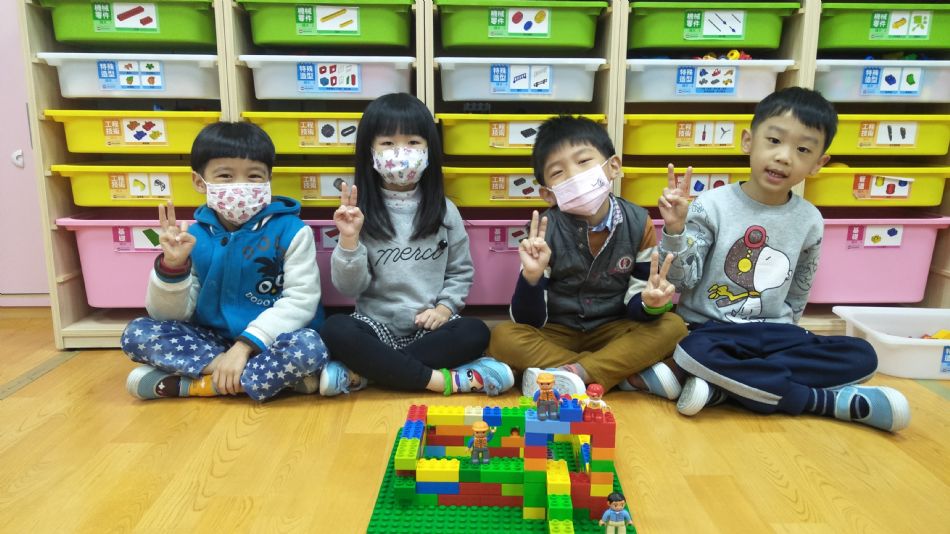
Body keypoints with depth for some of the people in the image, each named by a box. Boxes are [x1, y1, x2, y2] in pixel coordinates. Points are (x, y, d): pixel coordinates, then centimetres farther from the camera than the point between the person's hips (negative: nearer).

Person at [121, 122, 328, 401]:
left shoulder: (291, 230, -9)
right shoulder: (194, 236, 0)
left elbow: (301, 300, -16)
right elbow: (168, 315, 0)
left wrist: (246, 344, -22)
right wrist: (172, 265, -19)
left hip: (268, 341, -3)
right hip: (213, 339, 4)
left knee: (309, 348, -34)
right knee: (137, 333, -14)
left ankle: (189, 384, -18)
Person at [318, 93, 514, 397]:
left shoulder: (444, 211, 3)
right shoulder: (361, 213, -2)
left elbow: (462, 271, 10)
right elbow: (349, 287, -5)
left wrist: (445, 307, -7)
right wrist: (349, 239, -19)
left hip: (430, 328, 2)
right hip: (377, 327, -1)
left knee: (476, 333, -28)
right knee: (335, 330, -31)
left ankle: (361, 374, -24)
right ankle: (441, 380, -27)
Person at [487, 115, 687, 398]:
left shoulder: (638, 223, -9)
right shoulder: (546, 230, -14)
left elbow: (635, 308, -5)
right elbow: (528, 320, -14)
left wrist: (650, 302, -29)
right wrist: (532, 276, -33)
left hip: (613, 332, 1)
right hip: (557, 334, -1)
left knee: (672, 326, -22)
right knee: (503, 337, -28)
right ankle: (632, 372, -23)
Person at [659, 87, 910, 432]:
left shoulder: (810, 221, 1)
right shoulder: (712, 206, -11)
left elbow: (799, 292, 15)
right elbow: (682, 280, -13)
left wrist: (783, 336, 15)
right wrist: (675, 230, -27)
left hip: (773, 333, 5)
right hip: (709, 328, -4)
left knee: (861, 357, -14)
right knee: (696, 353, -38)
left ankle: (724, 386, -21)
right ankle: (828, 401, -21)